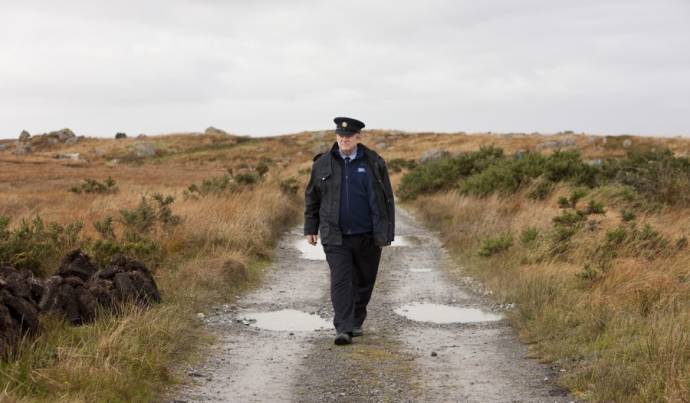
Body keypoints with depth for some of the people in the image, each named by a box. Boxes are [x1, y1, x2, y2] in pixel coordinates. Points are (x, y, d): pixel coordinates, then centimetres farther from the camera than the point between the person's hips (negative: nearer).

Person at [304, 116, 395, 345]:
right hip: (336, 237, -1)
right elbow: (312, 197, 11)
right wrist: (311, 229, 9)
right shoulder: (323, 164, 3)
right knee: (340, 282, -9)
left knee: (364, 282, 11)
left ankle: (356, 322, 30)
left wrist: (387, 233, 0)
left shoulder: (374, 163, 0)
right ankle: (344, 329, -11)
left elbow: (387, 199, 3)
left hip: (367, 237, 1)